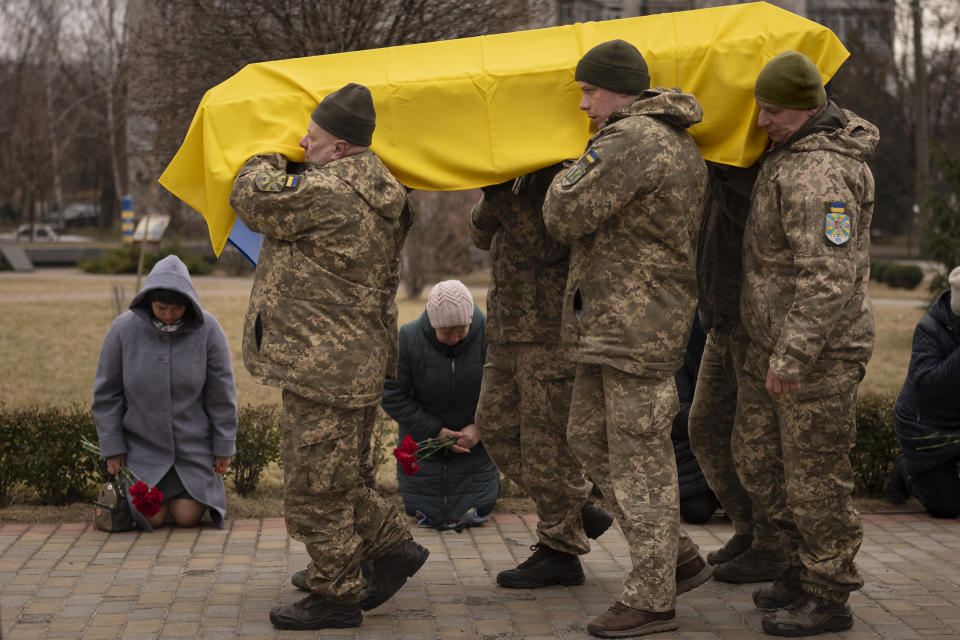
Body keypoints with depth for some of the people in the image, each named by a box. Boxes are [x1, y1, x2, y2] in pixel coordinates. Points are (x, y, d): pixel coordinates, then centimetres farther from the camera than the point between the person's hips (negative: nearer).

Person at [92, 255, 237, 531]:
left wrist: (224, 446, -3)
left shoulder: (207, 329, -15)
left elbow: (221, 392, -6)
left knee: (187, 517, -6)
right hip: (143, 442, 0)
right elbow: (107, 392, -5)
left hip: (192, 440, 0)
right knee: (152, 519, -9)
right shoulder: (123, 329, -14)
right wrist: (112, 448, -4)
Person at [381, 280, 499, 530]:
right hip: (425, 433, 0)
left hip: (473, 434, 0)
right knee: (421, 510, 3)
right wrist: (436, 431, -20)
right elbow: (391, 396, -17)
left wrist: (480, 427, -23)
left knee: (472, 513, -2)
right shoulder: (409, 339, -24)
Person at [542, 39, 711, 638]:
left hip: (637, 326, -11)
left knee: (640, 459, -4)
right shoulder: (682, 146, 17)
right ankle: (679, 556, 23)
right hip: (613, 323, 11)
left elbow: (566, 216, -17)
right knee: (590, 437, 17)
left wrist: (572, 173, 2)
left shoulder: (629, 141, -16)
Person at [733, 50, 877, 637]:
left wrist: (791, 358, -28)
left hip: (819, 352, -10)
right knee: (757, 459, 16)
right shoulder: (793, 153, 11)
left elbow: (829, 278, -28)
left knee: (815, 476, -1)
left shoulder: (818, 174, -22)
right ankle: (810, 562, 29)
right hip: (773, 344, 10)